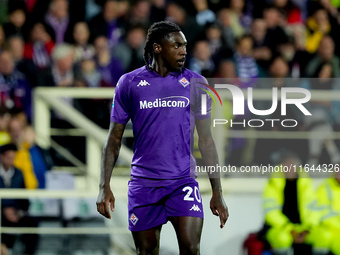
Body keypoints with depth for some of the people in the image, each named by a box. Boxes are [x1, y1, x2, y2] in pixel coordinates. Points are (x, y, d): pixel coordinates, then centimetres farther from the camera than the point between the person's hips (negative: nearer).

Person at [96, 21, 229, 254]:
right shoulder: (129, 83, 2)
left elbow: (206, 140, 6)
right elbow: (114, 139, 6)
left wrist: (217, 193, 3)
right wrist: (104, 187, -3)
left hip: (183, 182, 0)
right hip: (143, 183, 0)